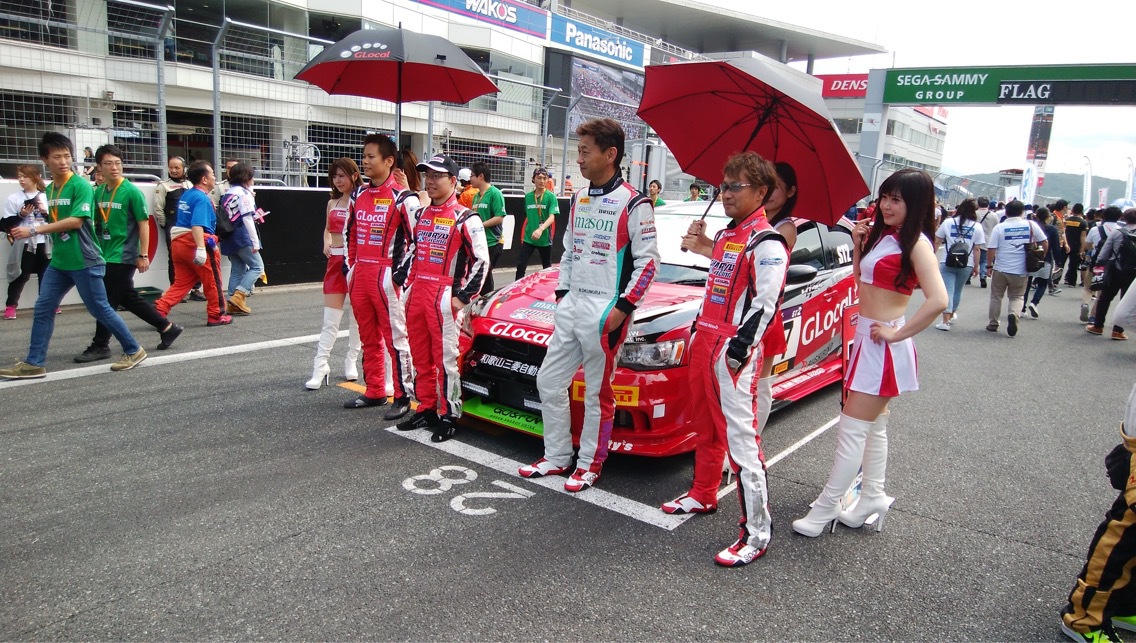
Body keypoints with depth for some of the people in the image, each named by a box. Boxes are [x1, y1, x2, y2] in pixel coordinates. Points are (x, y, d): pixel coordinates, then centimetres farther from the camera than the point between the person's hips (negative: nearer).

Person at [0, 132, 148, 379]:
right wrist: (42, 213, 3)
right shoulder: (49, 189, 12)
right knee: (43, 309, 5)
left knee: (100, 309, 1)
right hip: (58, 262, 7)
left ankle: (134, 351, 15)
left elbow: (75, 221, -20)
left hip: (84, 262, -7)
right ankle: (34, 363, 12)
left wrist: (34, 230, -19)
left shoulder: (81, 185, -12)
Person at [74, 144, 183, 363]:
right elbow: (96, 222, 16)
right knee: (129, 298, 12)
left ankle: (100, 346, 10)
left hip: (123, 257, -7)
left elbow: (143, 224, -11)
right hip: (106, 255, 7)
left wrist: (143, 255, -13)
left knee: (107, 302, -2)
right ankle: (167, 327, 23)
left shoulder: (132, 191, -11)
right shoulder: (99, 192, 7)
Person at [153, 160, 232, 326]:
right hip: (195, 243, -9)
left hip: (178, 242, 9)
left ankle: (159, 309, -1)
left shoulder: (186, 195, 15)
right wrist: (201, 248, -34)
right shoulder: (202, 199, -13)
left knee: (181, 283, 13)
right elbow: (197, 225, -26)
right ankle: (215, 316, 17)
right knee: (212, 282, 7)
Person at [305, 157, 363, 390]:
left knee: (357, 317, 8)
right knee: (330, 321, 2)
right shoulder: (332, 203, 12)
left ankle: (351, 363, 21)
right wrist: (326, 242, 5)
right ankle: (320, 369, 3)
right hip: (335, 262, 4)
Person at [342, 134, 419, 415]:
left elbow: (418, 239, -10)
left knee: (395, 338, -3)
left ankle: (403, 396, 6)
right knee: (369, 338, 15)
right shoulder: (358, 195, 13)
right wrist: (349, 266, 15)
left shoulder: (403, 198, -10)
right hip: (359, 275, 8)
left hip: (386, 276, -7)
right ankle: (374, 392, 26)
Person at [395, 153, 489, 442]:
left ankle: (449, 416, 6)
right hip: (417, 293, 8)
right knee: (420, 356, 14)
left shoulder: (465, 219, -8)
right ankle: (427, 409, 26)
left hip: (444, 296, -7)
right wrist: (405, 282, 14)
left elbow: (481, 261, -10)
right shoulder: (421, 215, 15)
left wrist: (463, 297, -13)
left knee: (445, 357, -3)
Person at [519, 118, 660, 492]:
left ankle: (590, 465, 18)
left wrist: (622, 308, -16)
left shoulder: (633, 204, -9)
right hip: (571, 307, 8)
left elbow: (647, 261, -11)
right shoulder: (579, 199, 13)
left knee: (598, 394, 3)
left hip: (606, 312, -8)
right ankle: (556, 457, 25)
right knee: (549, 383, 11)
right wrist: (561, 294, 12)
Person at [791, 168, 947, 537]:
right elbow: (860, 278, 19)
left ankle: (826, 508, 4)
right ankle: (873, 497, 31)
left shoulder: (916, 243, -15)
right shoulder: (881, 234, 9)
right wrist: (858, 244, 6)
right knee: (873, 427, 18)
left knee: (851, 430, -4)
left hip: (883, 344, -9)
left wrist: (898, 334, -19)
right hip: (866, 337, 9)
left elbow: (938, 300, -26)